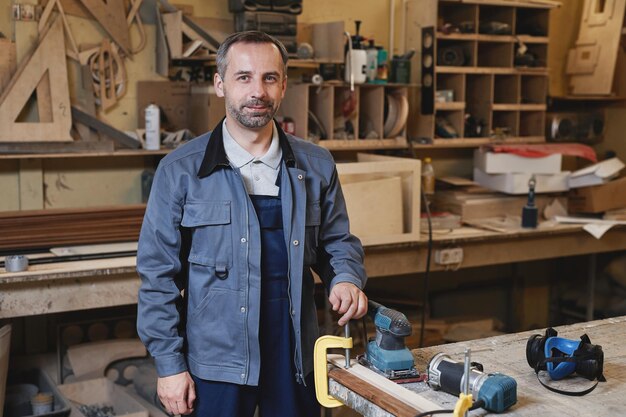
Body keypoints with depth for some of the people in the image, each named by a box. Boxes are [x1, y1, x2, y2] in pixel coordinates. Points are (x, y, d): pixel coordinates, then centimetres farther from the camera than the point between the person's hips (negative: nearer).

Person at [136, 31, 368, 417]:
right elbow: (158, 274, -4)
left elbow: (337, 241, 13)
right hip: (216, 360, -2)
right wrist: (169, 364, -6)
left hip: (297, 355, 3)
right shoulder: (180, 170, -6)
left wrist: (346, 279, -9)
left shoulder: (316, 165, 3)